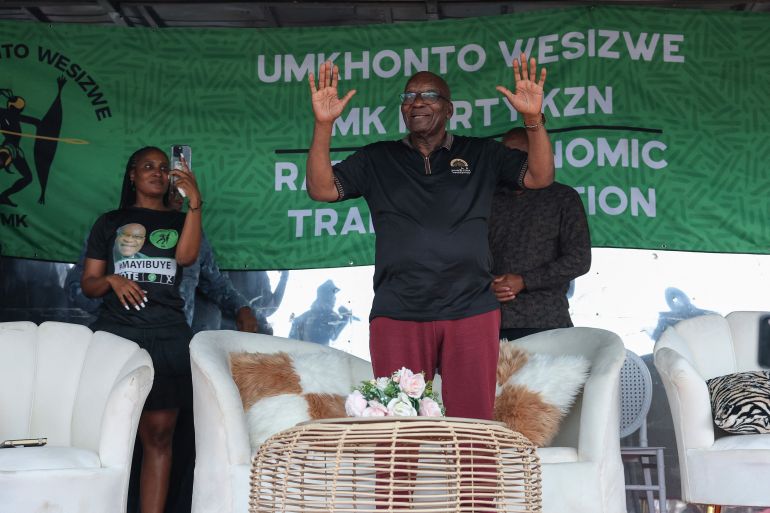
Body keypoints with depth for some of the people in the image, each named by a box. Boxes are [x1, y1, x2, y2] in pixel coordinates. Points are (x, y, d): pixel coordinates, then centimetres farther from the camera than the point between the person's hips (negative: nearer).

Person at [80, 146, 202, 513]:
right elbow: (88, 284, 13)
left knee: (158, 436, -3)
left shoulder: (180, 220, 16)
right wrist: (111, 280, -9)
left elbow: (186, 256, -7)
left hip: (167, 340, 1)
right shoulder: (110, 222, 14)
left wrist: (194, 202, -16)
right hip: (114, 334, 0)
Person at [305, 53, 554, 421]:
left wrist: (533, 118, -9)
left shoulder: (480, 155, 14)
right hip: (397, 317, 0)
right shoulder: (377, 160, 15)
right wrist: (323, 124, -7)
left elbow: (540, 177, 6)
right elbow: (321, 188, 6)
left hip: (471, 312, 0)